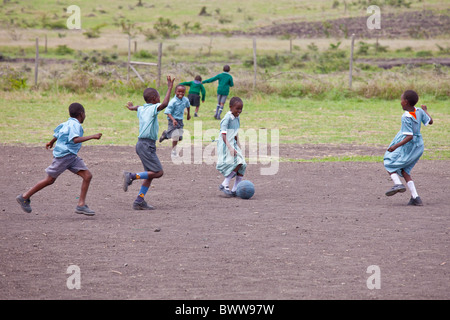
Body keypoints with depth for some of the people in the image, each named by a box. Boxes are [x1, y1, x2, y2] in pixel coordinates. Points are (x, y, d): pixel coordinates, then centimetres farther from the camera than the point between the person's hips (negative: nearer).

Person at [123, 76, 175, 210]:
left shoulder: (141, 109, 15)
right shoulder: (153, 108, -10)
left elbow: (136, 107, 41)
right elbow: (164, 104, -29)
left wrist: (132, 107, 65)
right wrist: (170, 88, -20)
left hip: (142, 144, 9)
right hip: (147, 145, -9)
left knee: (150, 174, 10)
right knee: (158, 172, -10)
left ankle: (139, 201, 6)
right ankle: (132, 176, -15)